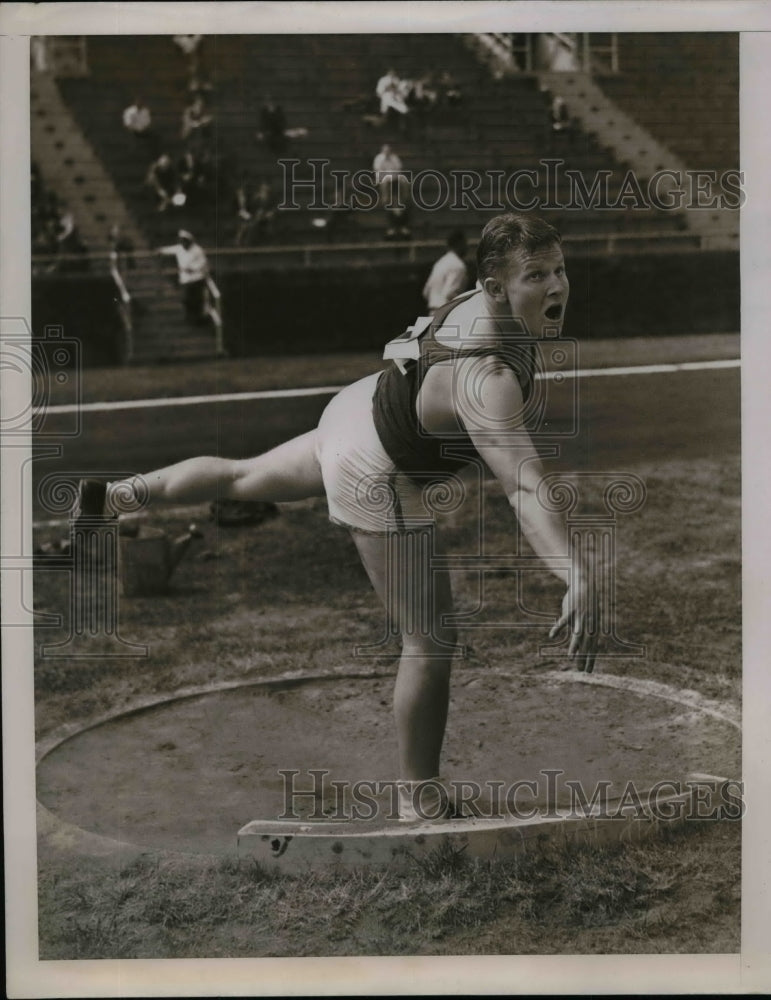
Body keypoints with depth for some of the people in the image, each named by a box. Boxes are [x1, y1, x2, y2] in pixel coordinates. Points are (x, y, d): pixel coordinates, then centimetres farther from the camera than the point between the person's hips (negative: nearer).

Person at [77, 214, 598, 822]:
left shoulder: (484, 300, -13)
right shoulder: (487, 378, -39)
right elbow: (524, 486, -53)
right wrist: (578, 576, -63)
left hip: (357, 409, 9)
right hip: (377, 479, -9)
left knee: (243, 478, 33)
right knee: (430, 644, -2)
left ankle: (117, 495, 52)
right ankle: (418, 804, 10)